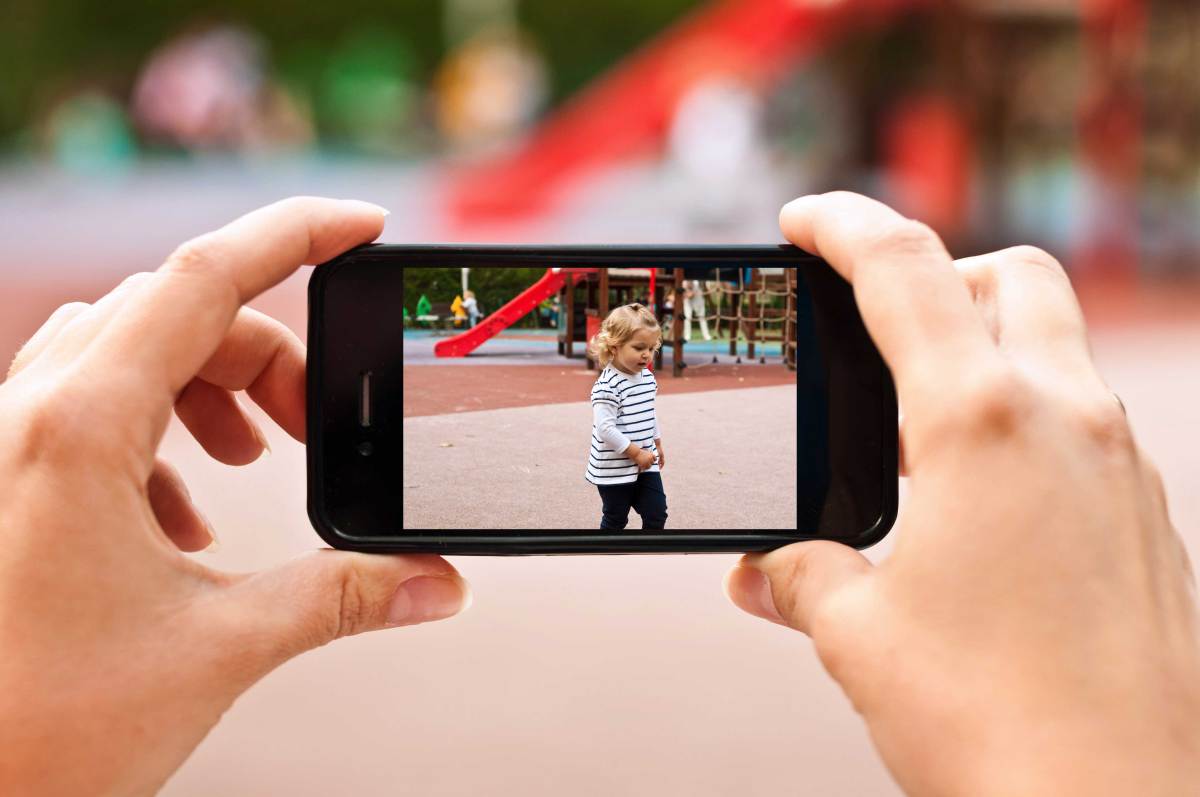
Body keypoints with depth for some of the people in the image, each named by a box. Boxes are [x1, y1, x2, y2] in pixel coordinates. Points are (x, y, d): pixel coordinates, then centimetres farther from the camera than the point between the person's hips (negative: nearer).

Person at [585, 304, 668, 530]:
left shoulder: (648, 377, 4)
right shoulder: (608, 385, -23)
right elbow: (605, 428, -28)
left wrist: (657, 444, 24)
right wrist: (636, 452, -23)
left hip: (645, 464, 7)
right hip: (615, 468, -7)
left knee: (657, 514, 4)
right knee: (615, 520, 6)